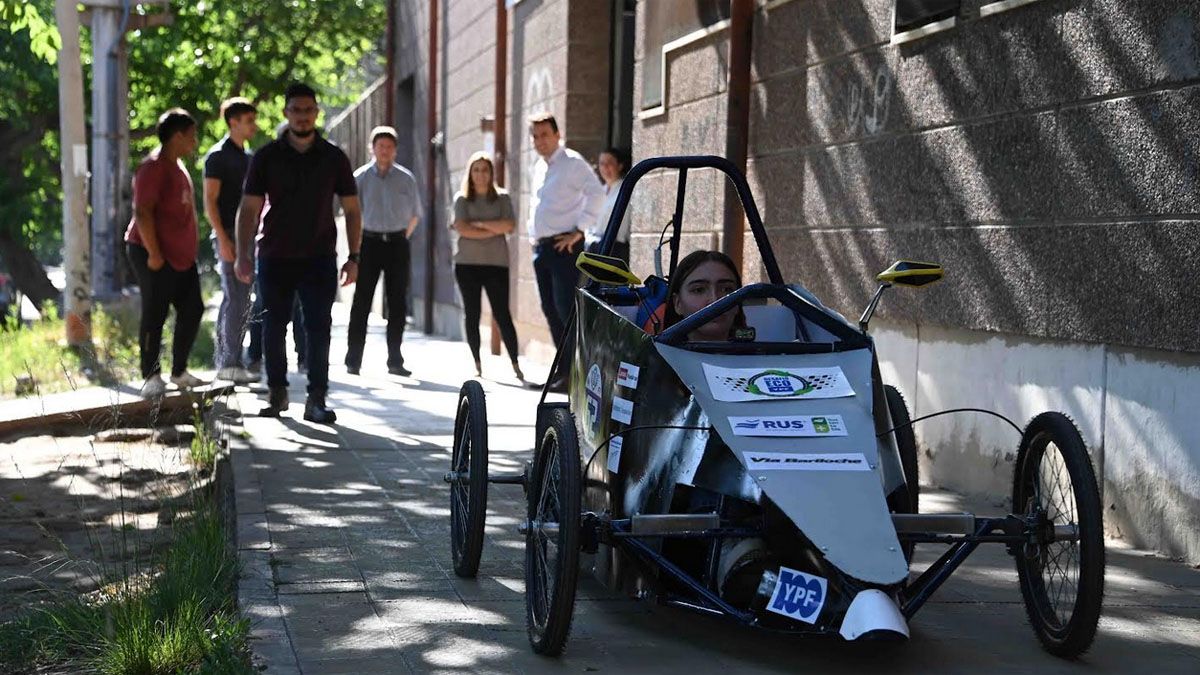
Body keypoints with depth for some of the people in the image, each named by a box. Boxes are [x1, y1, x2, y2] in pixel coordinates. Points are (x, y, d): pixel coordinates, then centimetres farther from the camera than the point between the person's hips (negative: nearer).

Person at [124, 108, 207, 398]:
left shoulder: (177, 166, 17)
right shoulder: (153, 168, -15)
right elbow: (142, 213, -21)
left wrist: (191, 248, 22)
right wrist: (154, 254, -23)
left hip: (182, 256, 10)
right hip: (155, 257, -10)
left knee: (191, 310, 9)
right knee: (154, 315, -4)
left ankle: (179, 372, 19)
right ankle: (151, 376, 2)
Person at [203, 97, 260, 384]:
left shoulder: (246, 156, 17)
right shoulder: (218, 155, -9)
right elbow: (210, 201, -13)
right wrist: (223, 239, -19)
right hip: (229, 236, -9)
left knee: (232, 300, 10)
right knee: (238, 300, -11)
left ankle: (224, 362, 15)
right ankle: (231, 363, -8)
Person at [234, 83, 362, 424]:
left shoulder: (334, 158, 5)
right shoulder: (266, 157, 3)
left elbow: (352, 209, 8)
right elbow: (249, 209, 3)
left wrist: (353, 257, -1)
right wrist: (242, 255, -7)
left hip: (319, 258, 0)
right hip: (275, 258, 0)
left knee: (318, 328, -6)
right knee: (273, 327, 5)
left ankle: (316, 399, -5)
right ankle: (277, 392, 20)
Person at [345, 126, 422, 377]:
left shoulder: (406, 179, 4)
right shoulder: (361, 177, 0)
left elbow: (415, 214, 14)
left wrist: (401, 237, 12)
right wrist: (357, 243, 3)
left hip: (398, 243, 2)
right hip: (370, 241, -2)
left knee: (397, 304, 4)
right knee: (362, 302, -4)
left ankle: (395, 360, 11)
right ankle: (353, 360, -1)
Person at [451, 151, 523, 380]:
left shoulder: (502, 198, 9)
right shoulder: (462, 199, 7)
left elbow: (509, 226, -6)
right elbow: (463, 229, -7)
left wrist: (478, 224, -10)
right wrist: (494, 230, -7)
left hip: (496, 263, -1)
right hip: (467, 264, 1)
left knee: (502, 314, -6)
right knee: (472, 314, 4)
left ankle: (515, 365, -4)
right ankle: (477, 365, 11)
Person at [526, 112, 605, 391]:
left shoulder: (572, 162, -8)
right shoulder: (539, 166, 18)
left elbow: (596, 193, -19)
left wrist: (578, 230, -19)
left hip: (564, 245, -8)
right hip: (541, 247, 8)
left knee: (566, 308, -11)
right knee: (551, 310, 9)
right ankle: (564, 368, 17)